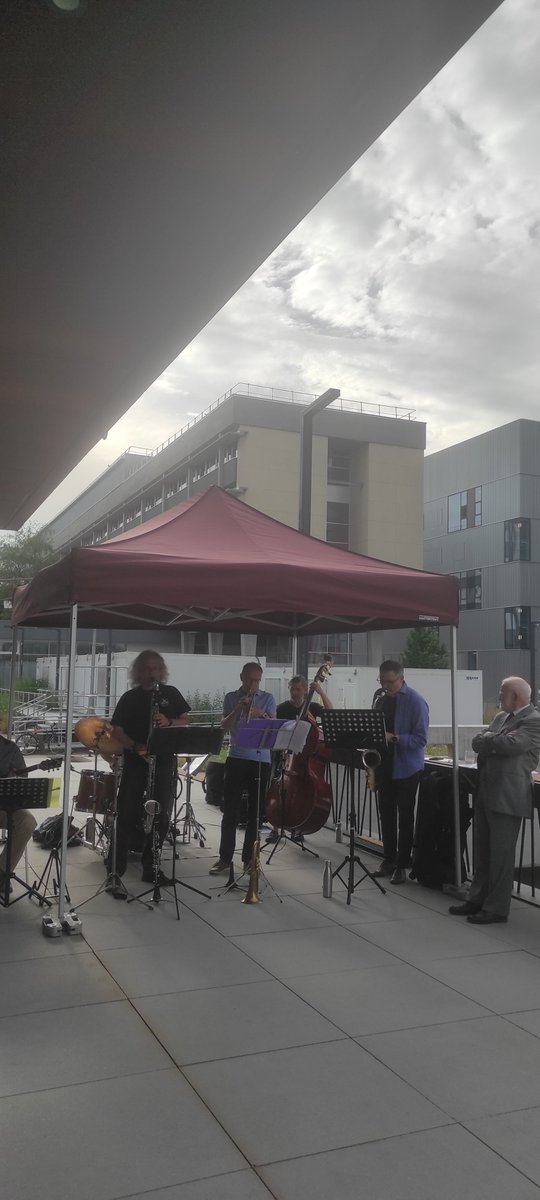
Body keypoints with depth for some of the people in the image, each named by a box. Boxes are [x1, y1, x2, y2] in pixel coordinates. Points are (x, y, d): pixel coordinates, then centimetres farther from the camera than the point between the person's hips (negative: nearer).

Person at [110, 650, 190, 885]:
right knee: (127, 814, -4)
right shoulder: (129, 698, 5)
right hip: (135, 762, -2)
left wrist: (169, 722, -13)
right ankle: (116, 869, 5)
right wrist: (136, 747, -17)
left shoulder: (171, 694, 10)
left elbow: (185, 722, 8)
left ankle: (150, 868, 17)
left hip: (164, 762, 2)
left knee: (161, 816, 5)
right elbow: (116, 730, 0)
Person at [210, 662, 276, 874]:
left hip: (261, 760, 0)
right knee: (230, 810, 0)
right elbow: (225, 727, 0)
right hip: (236, 758, 0)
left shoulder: (267, 699, 7)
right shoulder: (231, 698, 8)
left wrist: (261, 714, -20)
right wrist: (238, 709, -14)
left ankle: (249, 859, 13)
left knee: (255, 812, 4)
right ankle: (225, 858, 7)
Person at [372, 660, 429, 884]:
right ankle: (389, 860, 23)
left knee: (404, 817, 3)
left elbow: (420, 738, -16)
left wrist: (394, 738, -27)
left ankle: (402, 865, 11)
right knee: (386, 814, 12)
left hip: (406, 768, -6)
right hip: (384, 765, 6)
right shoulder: (381, 701, 9)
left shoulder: (415, 701, -11)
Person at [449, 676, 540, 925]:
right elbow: (477, 743, 10)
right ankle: (478, 900, 26)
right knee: (482, 850, 15)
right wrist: (495, 742, -10)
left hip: (507, 796, -8)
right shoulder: (501, 717, 16)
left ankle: (496, 908, 10)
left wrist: (487, 739, -5)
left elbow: (510, 744, -23)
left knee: (501, 853, 0)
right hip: (485, 792, 8)